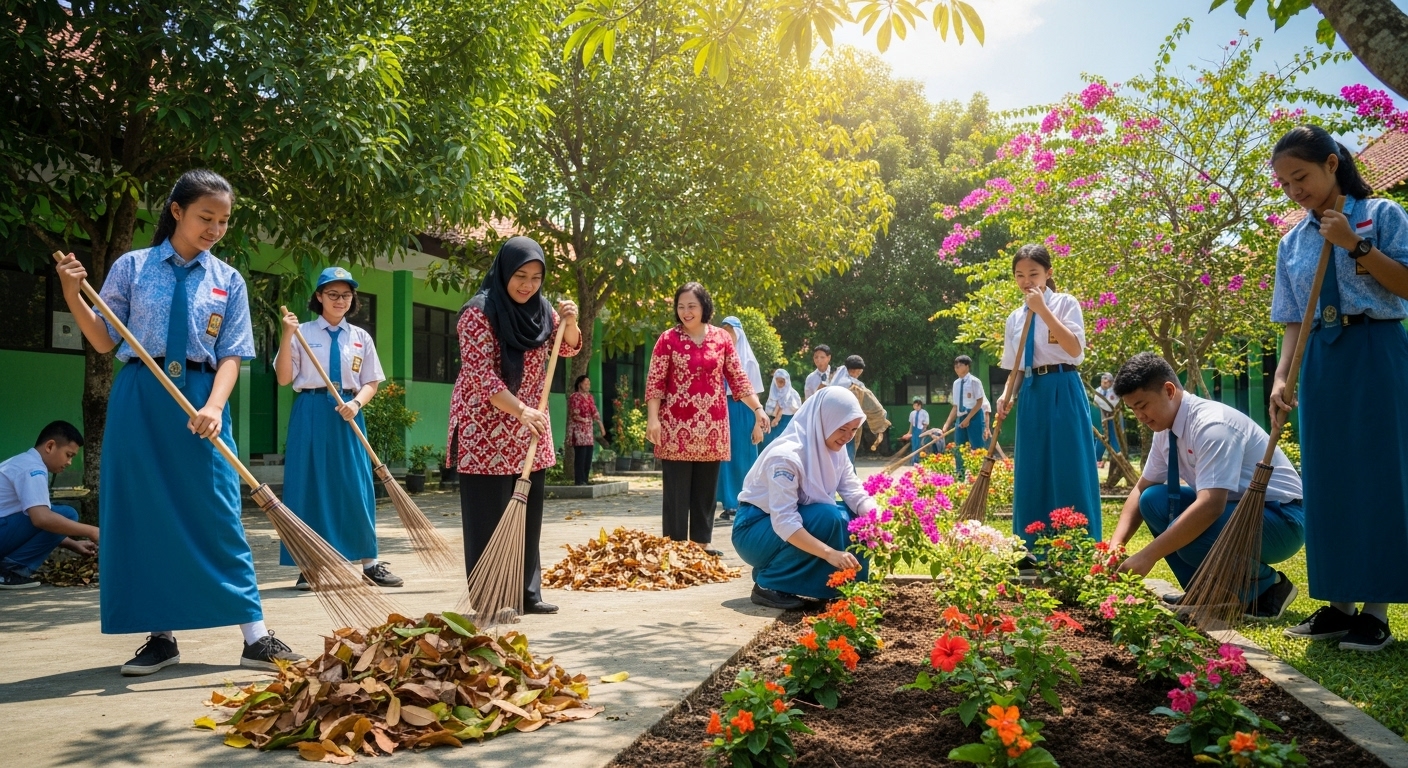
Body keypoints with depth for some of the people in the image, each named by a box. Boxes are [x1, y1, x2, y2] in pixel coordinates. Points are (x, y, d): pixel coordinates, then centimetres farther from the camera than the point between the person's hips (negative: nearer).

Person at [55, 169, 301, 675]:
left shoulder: (229, 281, 5)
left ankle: (255, 638, 0)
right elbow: (105, 341, 6)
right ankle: (161, 636, 15)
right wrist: (73, 295, -9)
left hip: (201, 401, 0)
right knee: (143, 515, 4)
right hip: (140, 400, 1)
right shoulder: (132, 267, 5)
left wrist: (214, 407, -16)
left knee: (219, 516, -3)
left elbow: (230, 355, 0)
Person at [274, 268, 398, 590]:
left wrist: (356, 403, -10)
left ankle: (369, 563, 10)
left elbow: (371, 383, 10)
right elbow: (284, 378, -1)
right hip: (311, 414, -2)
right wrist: (287, 337, -11)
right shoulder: (302, 333, 3)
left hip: (348, 415, 2)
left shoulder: (361, 337, 10)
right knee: (310, 484, -1)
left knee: (356, 486, 2)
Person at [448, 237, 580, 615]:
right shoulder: (479, 312, -14)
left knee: (528, 517, 10)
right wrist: (521, 410, -32)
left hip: (528, 434, 7)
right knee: (488, 520, -2)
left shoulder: (540, 309, 5)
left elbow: (568, 348, 17)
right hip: (486, 431, -7)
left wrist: (569, 322, -5)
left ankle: (527, 593, 20)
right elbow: (481, 375, -21)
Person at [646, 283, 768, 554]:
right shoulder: (668, 340, -1)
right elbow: (655, 382, -4)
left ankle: (702, 541, 18)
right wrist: (652, 418, -14)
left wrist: (758, 408, -2)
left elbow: (738, 378, 8)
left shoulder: (722, 338, 6)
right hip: (676, 425, -3)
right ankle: (675, 544, 7)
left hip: (712, 425, 3)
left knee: (706, 488, 9)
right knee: (677, 489, 1)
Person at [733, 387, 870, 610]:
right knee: (827, 518, -30)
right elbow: (784, 522, -35)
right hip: (756, 530, -7)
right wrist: (830, 553, -44)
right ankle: (769, 585, -15)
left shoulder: (835, 450, -4)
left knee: (857, 519, -11)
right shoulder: (787, 455, -29)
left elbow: (856, 495, -9)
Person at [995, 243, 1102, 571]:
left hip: (1063, 393, -5)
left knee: (1069, 471, -4)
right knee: (1030, 473, 7)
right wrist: (1007, 395, -3)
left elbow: (1075, 349, -15)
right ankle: (1032, 552, 14)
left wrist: (1043, 310, -17)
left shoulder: (1065, 303, -1)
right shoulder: (1015, 318, 13)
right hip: (1031, 396, 5)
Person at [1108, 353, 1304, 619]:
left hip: (1281, 518, -8)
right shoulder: (1166, 429, 1)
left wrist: (1148, 555, -34)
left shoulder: (1211, 424, -26)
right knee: (1153, 500, -5)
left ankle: (1267, 587, -4)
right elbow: (1141, 490, 8)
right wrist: (1116, 546, -8)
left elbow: (1210, 506, -35)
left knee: (1189, 536, -32)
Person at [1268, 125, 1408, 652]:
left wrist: (1356, 246, -17)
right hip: (1321, 366, 5)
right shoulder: (1293, 243, 11)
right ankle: (1338, 604, 15)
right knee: (1328, 483, 6)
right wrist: (1282, 375, -4)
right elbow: (1294, 320, 9)